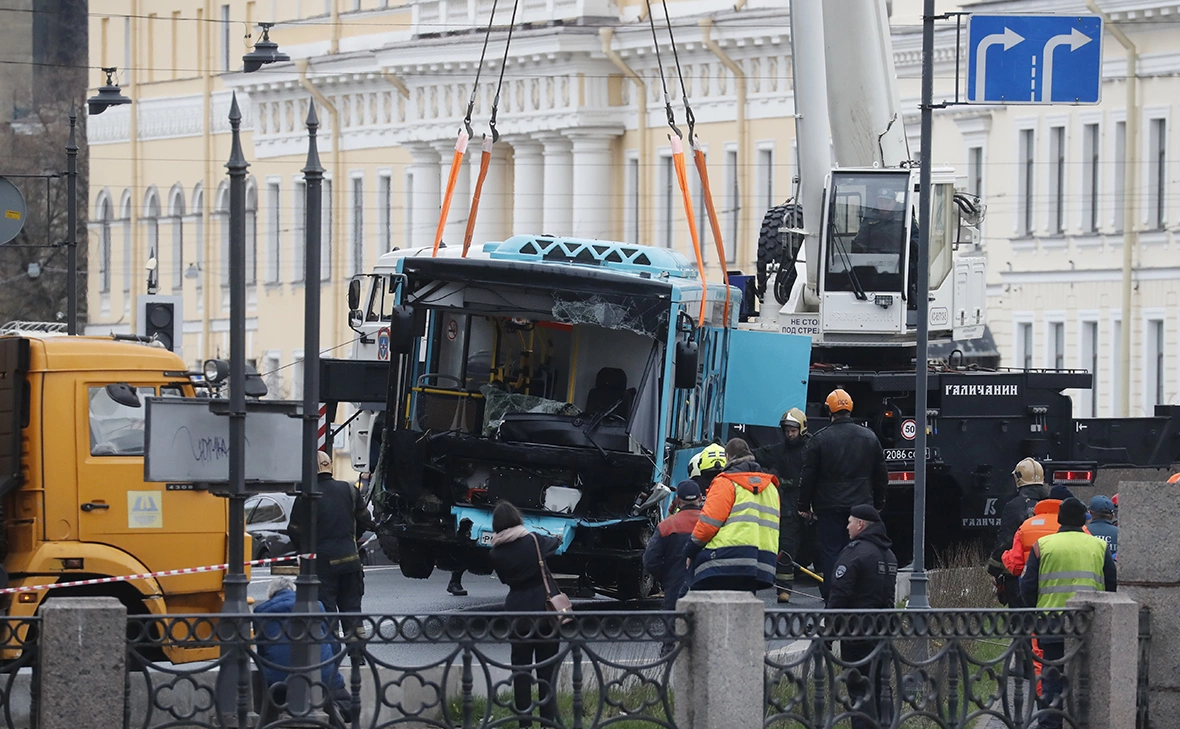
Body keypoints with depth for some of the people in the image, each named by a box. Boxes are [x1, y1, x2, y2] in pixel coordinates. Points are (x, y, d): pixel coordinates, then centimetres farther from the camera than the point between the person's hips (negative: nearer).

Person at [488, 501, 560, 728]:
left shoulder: (496, 553, -5)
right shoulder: (534, 541, -9)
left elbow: (505, 579, 5)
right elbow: (553, 545, 11)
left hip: (517, 611, 1)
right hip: (544, 607, -1)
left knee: (520, 668, 9)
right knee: (546, 667, 6)